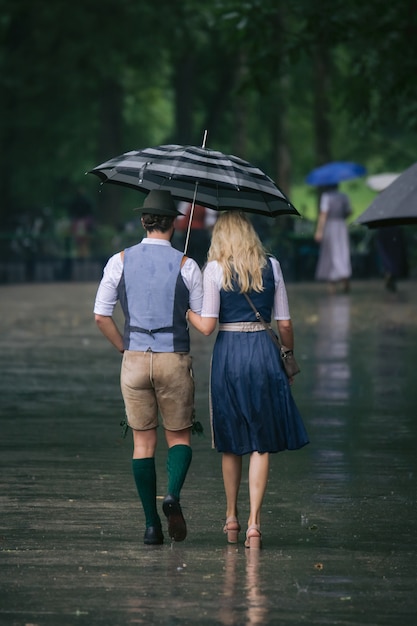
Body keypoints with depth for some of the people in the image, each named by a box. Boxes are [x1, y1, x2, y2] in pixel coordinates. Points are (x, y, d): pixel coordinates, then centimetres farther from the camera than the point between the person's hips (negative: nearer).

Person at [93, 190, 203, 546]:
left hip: (135, 358, 1)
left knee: (143, 441, 8)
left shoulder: (120, 261, 1)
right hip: (175, 359, -1)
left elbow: (101, 316, 2)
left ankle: (151, 523, 3)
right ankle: (173, 495, -17)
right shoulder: (186, 265, -4)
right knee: (179, 437, 11)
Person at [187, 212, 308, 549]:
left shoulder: (215, 270, -4)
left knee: (231, 443, 14)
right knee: (261, 442, 2)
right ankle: (254, 521, -8)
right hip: (264, 351, 0)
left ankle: (232, 517, 24)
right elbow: (285, 323, 3)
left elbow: (207, 326, -8)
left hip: (229, 352, 0)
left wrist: (185, 308, 11)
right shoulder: (271, 266, 2)